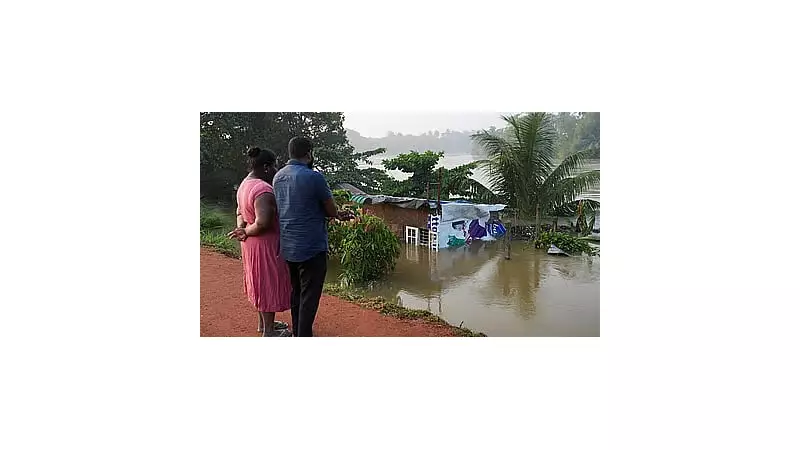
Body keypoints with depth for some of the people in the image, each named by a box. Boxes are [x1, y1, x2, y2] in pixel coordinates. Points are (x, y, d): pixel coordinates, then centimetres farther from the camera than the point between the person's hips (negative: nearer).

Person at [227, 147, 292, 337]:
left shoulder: (245, 184, 8)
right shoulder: (263, 189, -25)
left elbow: (240, 211, 14)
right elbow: (262, 223, -33)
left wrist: (241, 228, -3)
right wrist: (246, 232, -16)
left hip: (251, 243, 10)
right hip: (265, 245, -10)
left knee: (260, 281, 21)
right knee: (269, 283, 3)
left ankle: (264, 322, 36)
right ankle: (268, 332, 16)